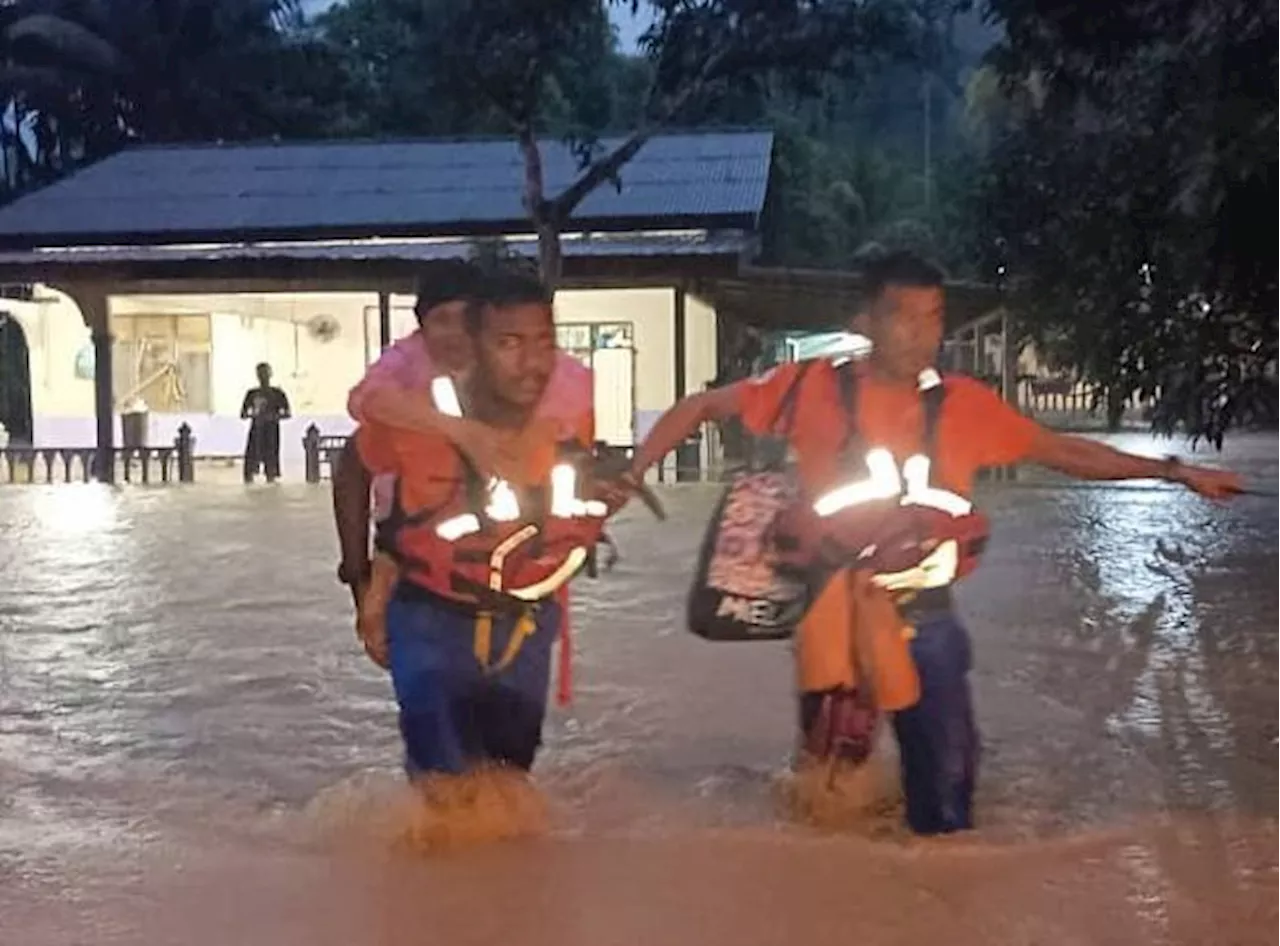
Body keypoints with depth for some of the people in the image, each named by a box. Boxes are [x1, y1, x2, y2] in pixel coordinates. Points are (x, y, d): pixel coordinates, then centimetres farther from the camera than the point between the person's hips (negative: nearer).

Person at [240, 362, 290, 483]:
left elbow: (287, 414, 1)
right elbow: (243, 414, 12)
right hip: (255, 431, 2)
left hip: (271, 431, -2)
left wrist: (274, 416, -16)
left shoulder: (277, 393, 3)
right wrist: (251, 415, -10)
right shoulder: (252, 393, 10)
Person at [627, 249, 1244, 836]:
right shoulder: (815, 386, -7)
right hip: (835, 610, -2)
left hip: (924, 617, 2)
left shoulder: (964, 404, -1)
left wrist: (1175, 471, 9)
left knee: (947, 772, 9)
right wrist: (630, 474, -7)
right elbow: (702, 408, 1)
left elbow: (1061, 451, 11)